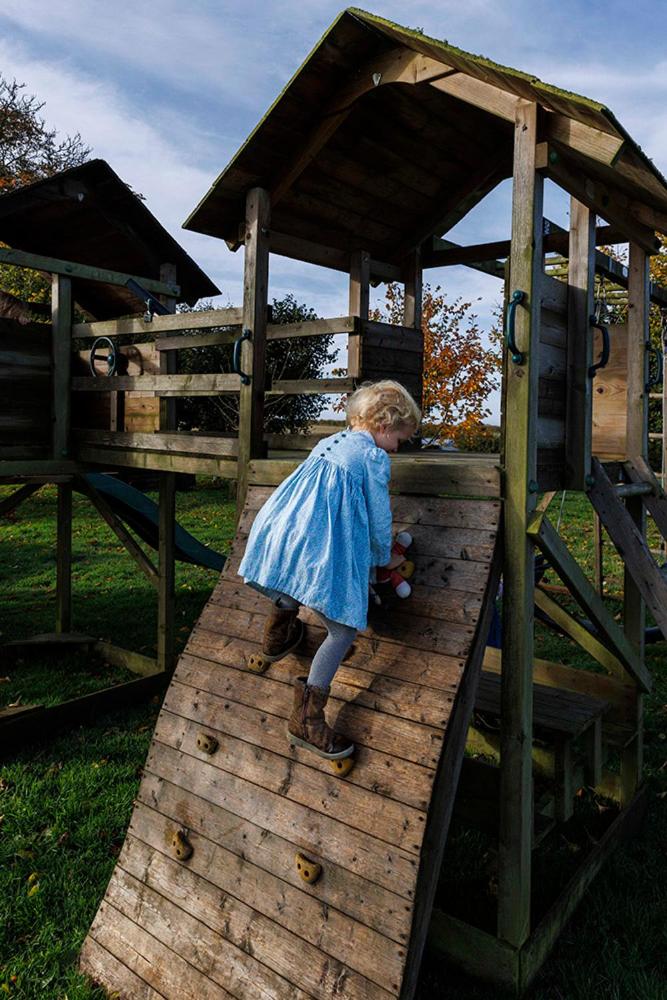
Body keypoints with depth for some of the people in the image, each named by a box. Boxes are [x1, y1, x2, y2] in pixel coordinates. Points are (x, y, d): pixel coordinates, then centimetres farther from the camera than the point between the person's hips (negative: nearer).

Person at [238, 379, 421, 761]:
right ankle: (306, 720, 4)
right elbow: (380, 518, 0)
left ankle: (279, 633, 54)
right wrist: (385, 557, 20)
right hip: (321, 553, -8)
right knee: (345, 630, 2)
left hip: (279, 537, 8)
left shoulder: (328, 443, 20)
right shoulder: (374, 458, -4)